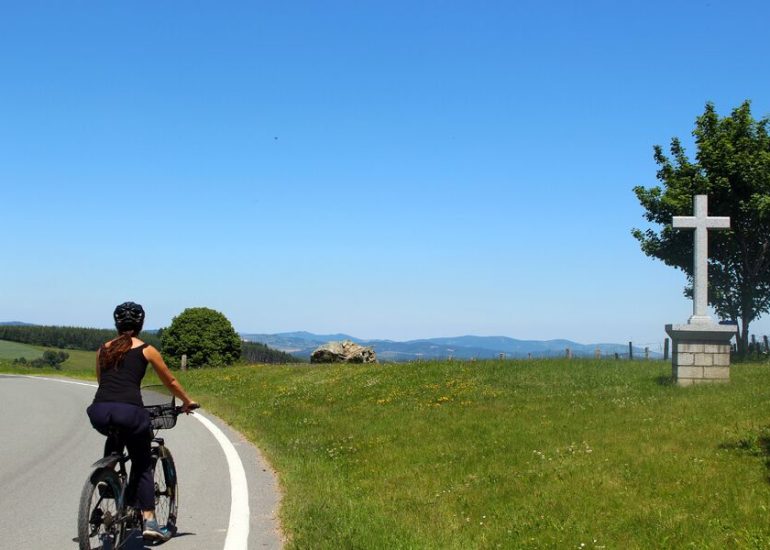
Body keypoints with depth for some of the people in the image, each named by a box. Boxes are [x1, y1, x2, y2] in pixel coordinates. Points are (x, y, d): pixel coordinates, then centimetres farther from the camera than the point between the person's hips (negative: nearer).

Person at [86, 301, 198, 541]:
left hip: (99, 412, 3)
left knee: (114, 435, 39)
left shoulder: (103, 350, 21)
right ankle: (149, 520, 7)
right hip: (130, 412, -3)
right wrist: (188, 402, 40)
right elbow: (170, 382, 23)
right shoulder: (146, 350, 12)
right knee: (142, 465, 15)